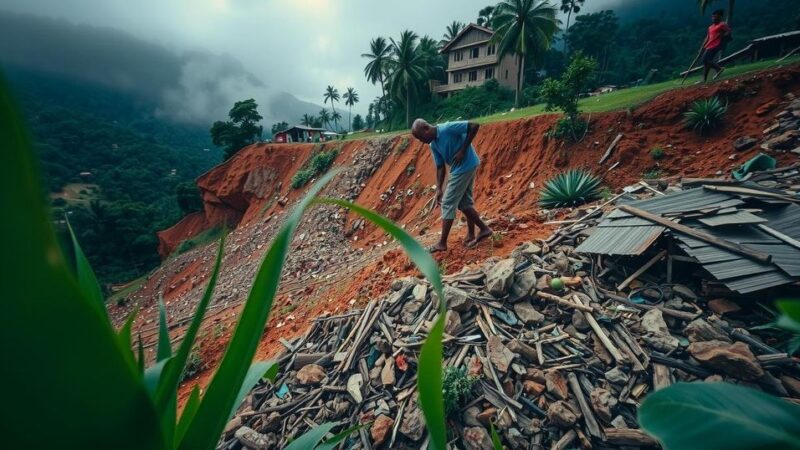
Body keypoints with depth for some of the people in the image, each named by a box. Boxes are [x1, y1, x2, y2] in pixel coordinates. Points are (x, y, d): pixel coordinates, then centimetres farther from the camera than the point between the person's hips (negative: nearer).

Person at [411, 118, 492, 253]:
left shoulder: (447, 128, -19)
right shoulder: (433, 145, 6)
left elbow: (474, 126, -20)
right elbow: (440, 167, 8)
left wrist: (463, 150, -20)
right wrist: (439, 189, 1)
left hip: (466, 166, -9)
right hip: (462, 168, 9)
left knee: (448, 204, -5)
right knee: (464, 202, 17)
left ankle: (442, 243, 3)